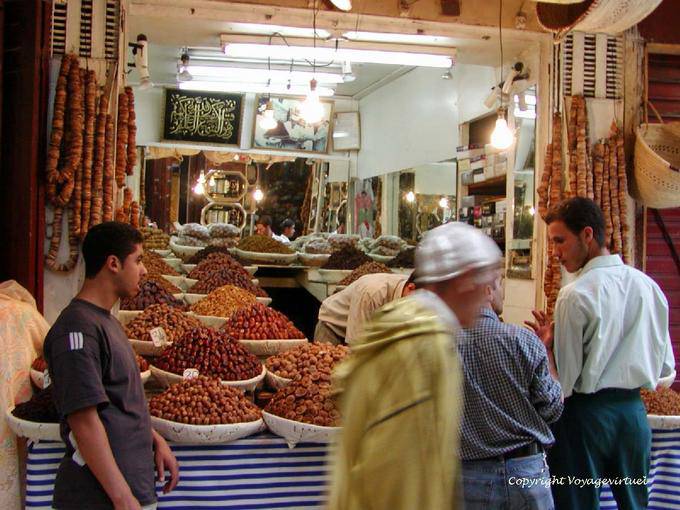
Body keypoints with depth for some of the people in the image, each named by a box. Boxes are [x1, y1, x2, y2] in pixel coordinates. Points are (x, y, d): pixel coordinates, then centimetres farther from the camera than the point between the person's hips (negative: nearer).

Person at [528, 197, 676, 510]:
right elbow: (665, 369, 11)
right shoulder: (648, 286, 4)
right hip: (633, 410, 6)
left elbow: (565, 381, -15)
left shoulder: (575, 295, -15)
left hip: (586, 412, -6)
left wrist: (547, 347, -2)